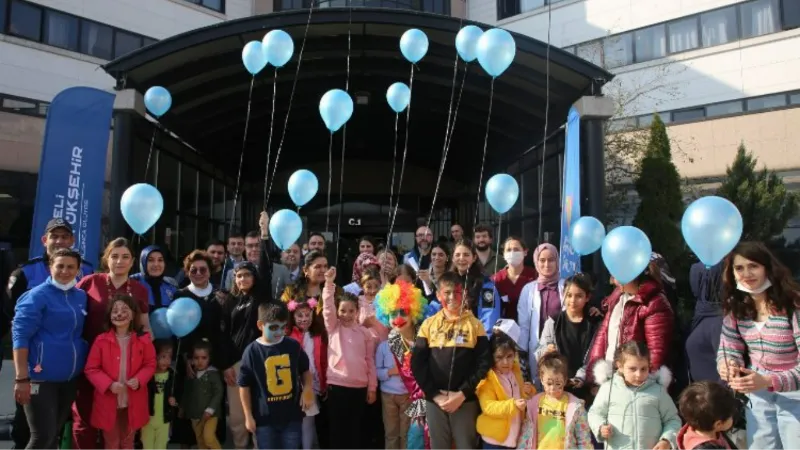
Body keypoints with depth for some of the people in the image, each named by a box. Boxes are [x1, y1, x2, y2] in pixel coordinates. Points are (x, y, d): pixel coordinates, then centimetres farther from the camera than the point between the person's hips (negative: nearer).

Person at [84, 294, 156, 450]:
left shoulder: (143, 340, -6)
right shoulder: (101, 340, -10)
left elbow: (150, 365, 2)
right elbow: (91, 369, -7)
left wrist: (139, 379, -17)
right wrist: (109, 384, -20)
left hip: (133, 403, 1)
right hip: (108, 403, -1)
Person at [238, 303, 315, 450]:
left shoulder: (293, 346, -3)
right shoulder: (252, 351, -9)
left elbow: (305, 370, 13)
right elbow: (244, 386, -2)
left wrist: (307, 389, -5)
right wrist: (248, 416, -1)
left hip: (292, 415, 2)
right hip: (264, 417, -2)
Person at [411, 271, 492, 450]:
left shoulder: (474, 324, 1)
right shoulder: (428, 325, 4)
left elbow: (484, 363, -4)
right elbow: (417, 364, 1)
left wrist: (462, 394, -11)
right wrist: (434, 395, -8)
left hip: (466, 401, -1)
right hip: (434, 400, 1)